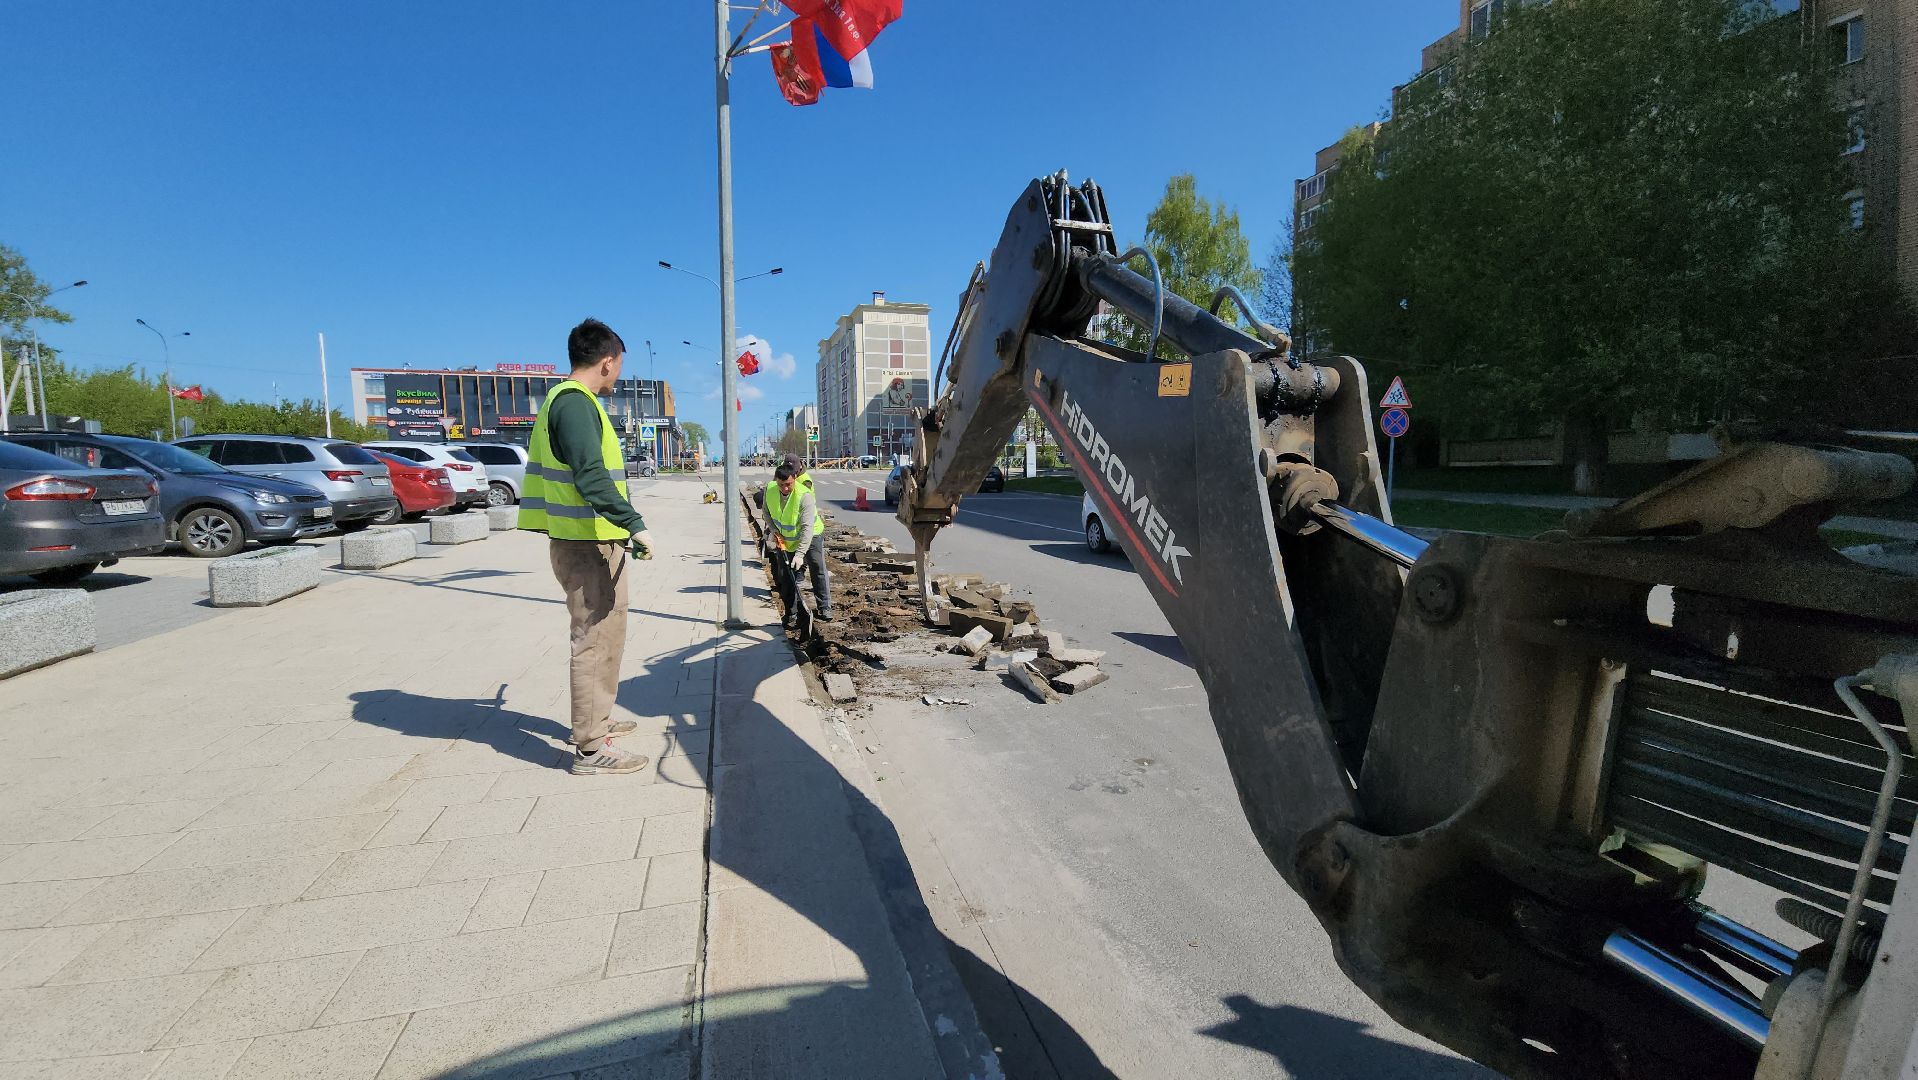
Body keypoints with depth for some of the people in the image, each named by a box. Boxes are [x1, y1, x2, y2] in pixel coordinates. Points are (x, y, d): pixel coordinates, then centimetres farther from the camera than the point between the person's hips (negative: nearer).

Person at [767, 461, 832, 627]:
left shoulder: (805, 495, -31)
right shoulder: (769, 490, -15)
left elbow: (807, 528, -35)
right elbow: (767, 512, 6)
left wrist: (800, 553, -41)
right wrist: (774, 530, -9)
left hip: (810, 536, -4)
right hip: (785, 540, 4)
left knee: (818, 571, -6)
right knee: (787, 578, 5)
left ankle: (824, 608, 6)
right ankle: (792, 615, 13)